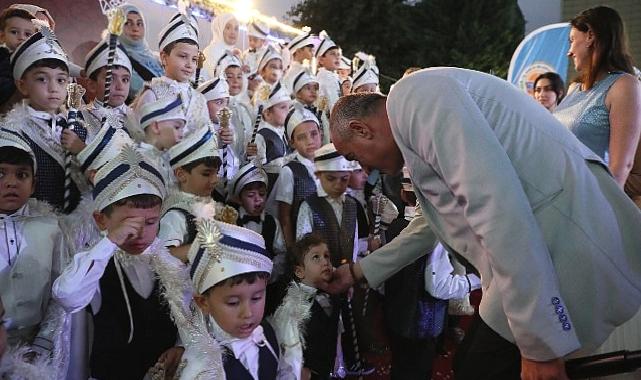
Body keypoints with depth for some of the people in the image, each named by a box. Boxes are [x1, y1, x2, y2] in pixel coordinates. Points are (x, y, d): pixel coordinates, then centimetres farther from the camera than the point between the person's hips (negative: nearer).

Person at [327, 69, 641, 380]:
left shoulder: (412, 96, -11)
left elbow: (497, 205, -23)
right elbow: (431, 224, 35)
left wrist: (540, 344, -20)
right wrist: (359, 271, 42)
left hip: (567, 248, -10)